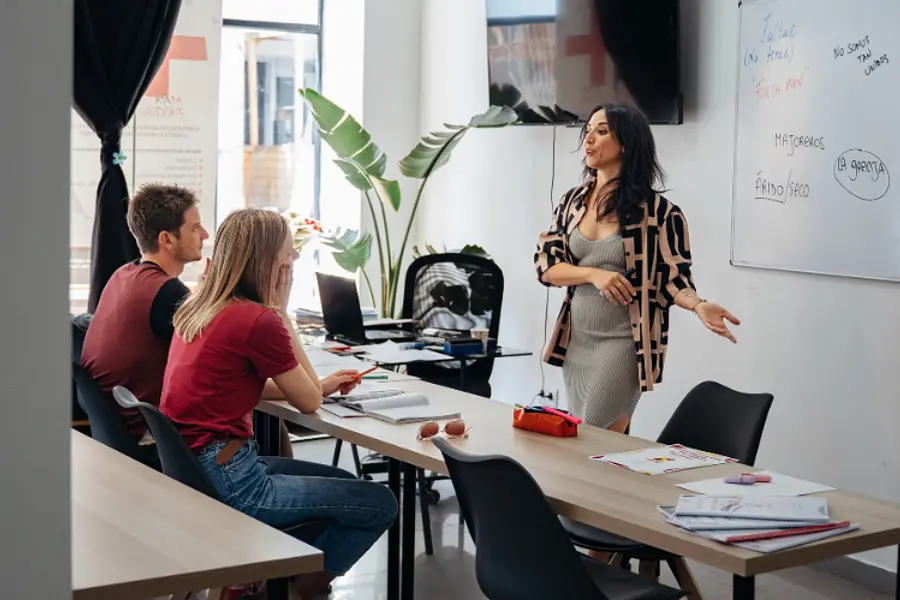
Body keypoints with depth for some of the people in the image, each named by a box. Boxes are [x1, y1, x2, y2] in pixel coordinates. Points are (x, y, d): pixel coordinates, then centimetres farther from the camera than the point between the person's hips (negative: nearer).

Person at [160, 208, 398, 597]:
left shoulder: (200, 307, 8)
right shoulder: (259, 320, -18)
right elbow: (308, 402, -6)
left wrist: (321, 385, 16)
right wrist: (281, 312, -5)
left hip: (190, 469, 9)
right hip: (225, 483, -9)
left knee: (348, 485, 22)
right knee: (380, 505, -2)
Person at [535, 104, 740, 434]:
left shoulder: (656, 210, -10)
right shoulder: (573, 200, 5)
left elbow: (672, 276, -5)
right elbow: (546, 266, 1)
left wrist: (698, 306, -25)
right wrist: (594, 274, -16)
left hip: (623, 343, -6)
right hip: (576, 341, 6)